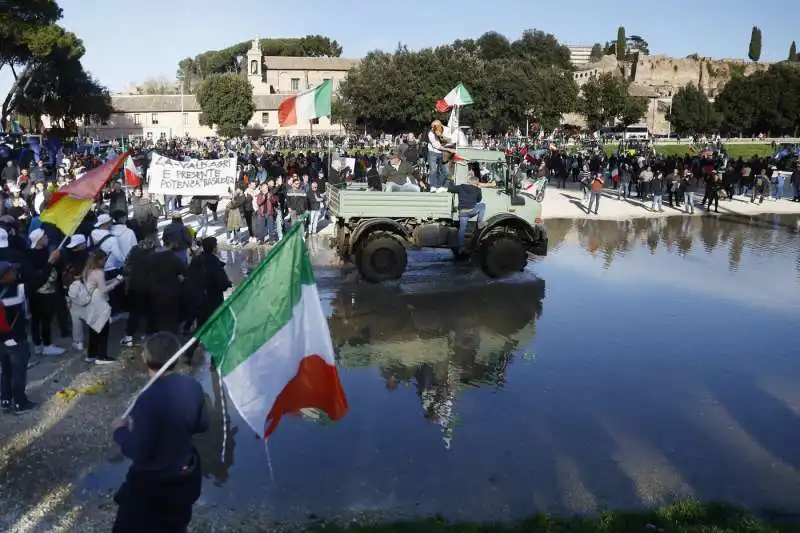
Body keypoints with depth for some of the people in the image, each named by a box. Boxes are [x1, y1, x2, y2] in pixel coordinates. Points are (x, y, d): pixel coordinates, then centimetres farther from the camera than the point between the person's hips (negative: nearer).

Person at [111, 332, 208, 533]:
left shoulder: (149, 399, -30)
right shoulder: (193, 386, -11)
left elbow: (138, 452, -24)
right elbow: (202, 426, 3)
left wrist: (120, 431, -7)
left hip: (151, 483, -6)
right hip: (186, 476, 6)